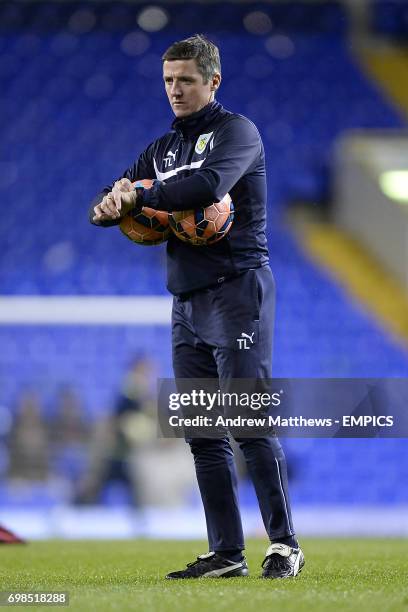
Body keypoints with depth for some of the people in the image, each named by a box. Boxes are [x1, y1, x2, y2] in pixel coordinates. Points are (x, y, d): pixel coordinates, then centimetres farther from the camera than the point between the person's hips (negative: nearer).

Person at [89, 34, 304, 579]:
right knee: (203, 434, 4)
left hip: (237, 292, -8)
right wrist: (110, 204, -9)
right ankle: (226, 554, 7)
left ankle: (284, 544, -8)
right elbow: (102, 208, 16)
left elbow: (209, 184, -24)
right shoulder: (162, 149, 19)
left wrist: (138, 198, -14)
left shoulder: (235, 131, -3)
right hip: (187, 303, 8)